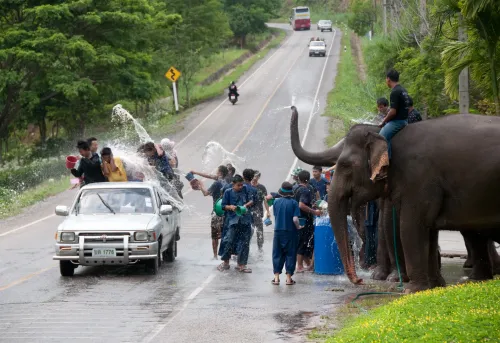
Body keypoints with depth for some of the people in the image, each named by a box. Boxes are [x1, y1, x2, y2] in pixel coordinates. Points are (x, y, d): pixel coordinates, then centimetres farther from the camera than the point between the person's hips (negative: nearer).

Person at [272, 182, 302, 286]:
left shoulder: (277, 202, 0)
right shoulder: (293, 203, -10)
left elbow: (275, 216, 8)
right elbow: (295, 219, -15)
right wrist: (298, 227, 2)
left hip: (278, 231, 2)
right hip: (290, 232, -2)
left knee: (277, 254, 10)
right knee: (290, 254, 7)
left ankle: (276, 277, 9)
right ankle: (289, 278, 8)